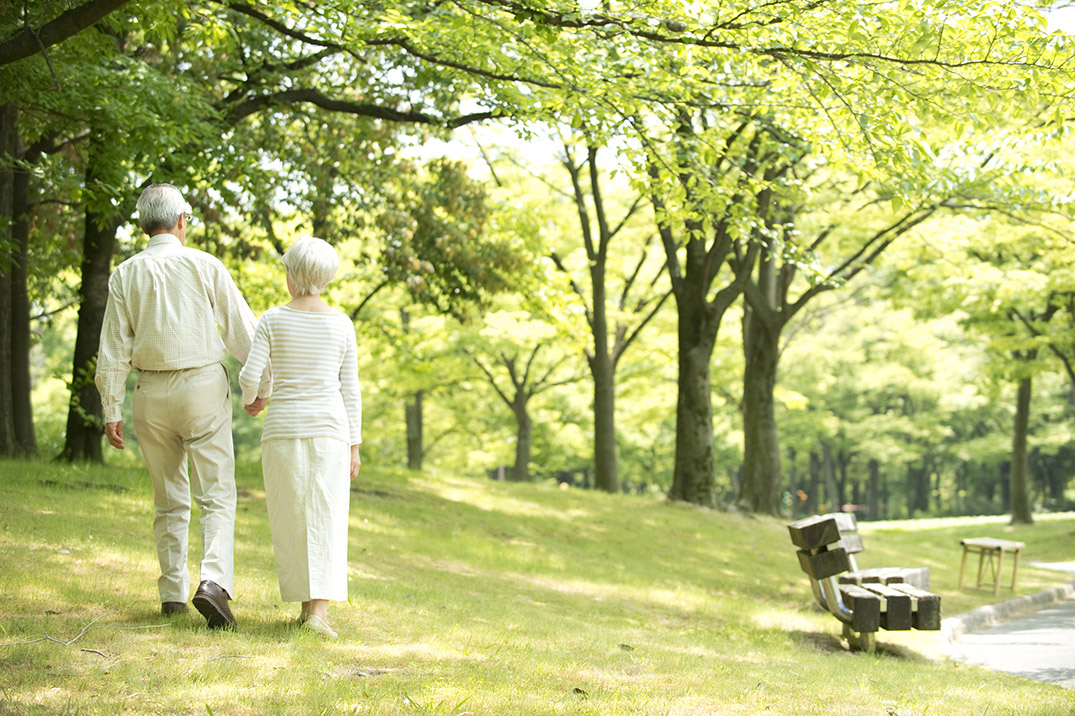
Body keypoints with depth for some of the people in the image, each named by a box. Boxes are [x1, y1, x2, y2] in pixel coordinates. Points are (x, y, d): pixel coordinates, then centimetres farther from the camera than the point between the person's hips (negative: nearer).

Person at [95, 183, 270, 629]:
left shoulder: (126, 274, 1)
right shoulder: (205, 266, -4)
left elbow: (113, 350, -1)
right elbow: (243, 331, -1)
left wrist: (111, 411, 4)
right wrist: (263, 387, 11)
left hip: (152, 393, 3)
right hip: (204, 389, -2)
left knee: (169, 500, 15)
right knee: (217, 496, -2)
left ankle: (173, 595, 16)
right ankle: (214, 582, -22)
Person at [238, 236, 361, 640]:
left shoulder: (274, 320, -2)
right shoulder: (342, 325, 2)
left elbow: (250, 375, -8)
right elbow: (350, 389, 3)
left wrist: (250, 400, 15)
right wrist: (354, 446, 7)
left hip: (283, 429, 0)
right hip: (329, 430, 0)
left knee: (290, 520, 10)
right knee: (325, 520, -3)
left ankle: (308, 604, 13)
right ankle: (318, 610, -16)